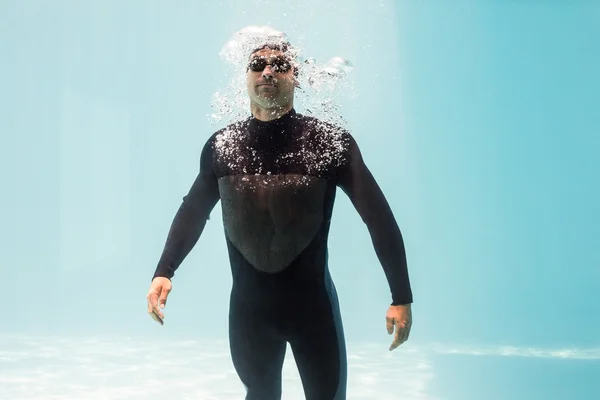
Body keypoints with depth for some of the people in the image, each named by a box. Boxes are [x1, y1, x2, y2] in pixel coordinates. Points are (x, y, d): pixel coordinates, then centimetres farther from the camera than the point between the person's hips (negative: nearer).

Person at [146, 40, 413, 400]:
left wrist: (401, 297, -11)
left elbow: (378, 216, -8)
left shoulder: (331, 141, -9)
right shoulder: (221, 146, -1)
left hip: (312, 302, -2)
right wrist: (164, 272, -1)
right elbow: (193, 211, 11)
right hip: (248, 304, 3)